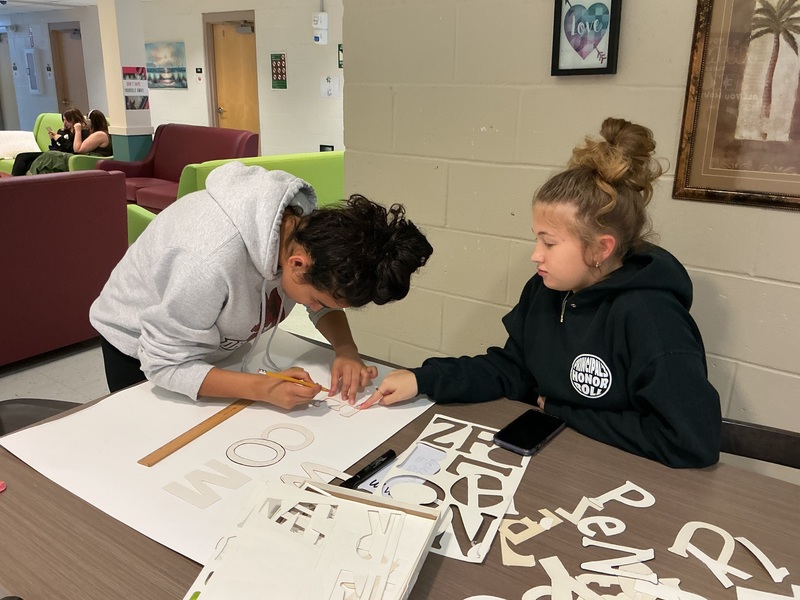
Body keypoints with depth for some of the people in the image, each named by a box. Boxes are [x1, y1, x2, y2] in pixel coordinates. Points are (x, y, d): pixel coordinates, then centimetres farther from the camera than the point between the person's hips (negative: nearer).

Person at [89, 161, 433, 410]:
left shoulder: (310, 223, -26)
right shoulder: (211, 262, -44)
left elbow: (330, 294, -9)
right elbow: (165, 364, -34)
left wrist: (346, 350, -28)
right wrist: (264, 389, -44)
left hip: (215, 344, 5)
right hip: (140, 353, -5)